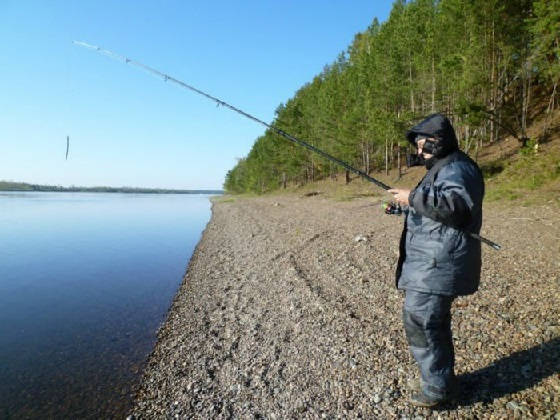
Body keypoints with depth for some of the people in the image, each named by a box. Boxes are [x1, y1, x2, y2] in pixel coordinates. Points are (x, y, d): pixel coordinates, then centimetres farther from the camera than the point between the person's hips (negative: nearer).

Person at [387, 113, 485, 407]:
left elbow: (458, 206, -31)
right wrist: (409, 204, 15)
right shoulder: (443, 168, 21)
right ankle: (442, 379, 35)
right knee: (434, 321, 20)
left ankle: (437, 388, 11)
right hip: (431, 262, 11)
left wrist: (414, 197, -27)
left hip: (438, 265, -11)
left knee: (419, 320, -6)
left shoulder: (456, 168, -13)